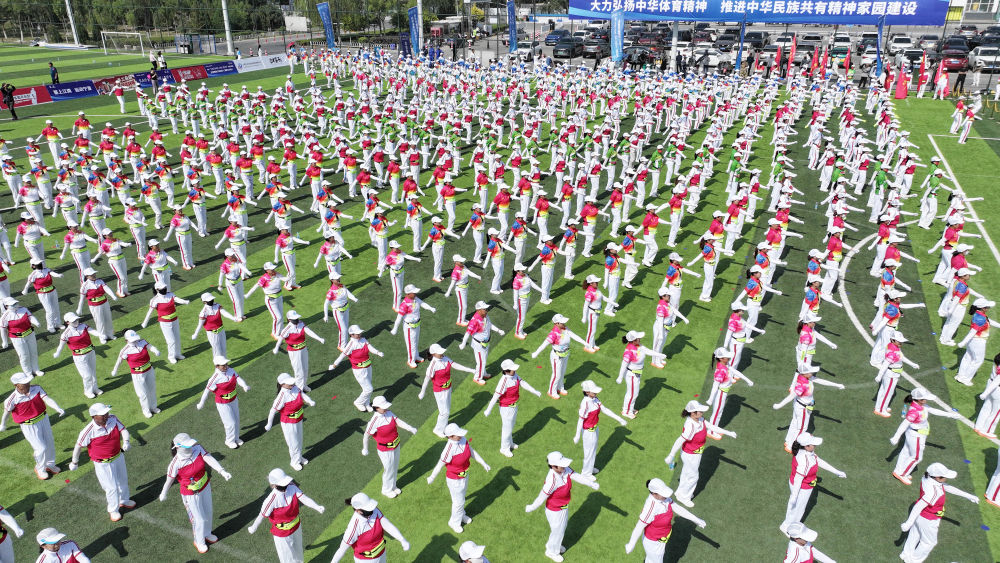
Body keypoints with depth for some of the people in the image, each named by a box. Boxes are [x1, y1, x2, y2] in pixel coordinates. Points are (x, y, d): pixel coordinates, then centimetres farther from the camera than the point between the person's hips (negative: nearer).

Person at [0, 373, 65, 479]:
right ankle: (40, 469, 26)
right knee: (41, 448, -4)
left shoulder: (36, 389, -13)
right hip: (29, 426, -4)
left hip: (43, 419, 5)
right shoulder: (13, 399, -21)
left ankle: (50, 465, 44)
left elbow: (47, 399, -25)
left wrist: (58, 409, -42)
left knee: (50, 444, 18)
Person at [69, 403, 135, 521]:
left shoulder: (113, 419, -14)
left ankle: (123, 501, 53)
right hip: (103, 464, -5)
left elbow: (123, 430, -14)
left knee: (123, 480, 25)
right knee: (111, 487, 5)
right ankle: (113, 510, 32)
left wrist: (126, 441, -35)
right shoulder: (88, 431, -26)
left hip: (118, 457, 6)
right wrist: (74, 462, -1)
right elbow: (78, 446, -14)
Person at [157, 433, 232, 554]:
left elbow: (210, 460, -29)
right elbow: (169, 480, -13)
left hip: (205, 486, 5)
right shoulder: (176, 463, -29)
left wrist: (222, 471, -43)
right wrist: (163, 494, 3)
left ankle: (206, 534, 53)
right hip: (191, 493, -5)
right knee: (199, 519, 10)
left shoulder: (197, 449, -19)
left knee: (207, 512, 24)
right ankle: (199, 542, 39)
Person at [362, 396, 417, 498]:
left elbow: (398, 422, -16)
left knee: (395, 467, 24)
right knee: (388, 470, 13)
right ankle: (386, 490, 40)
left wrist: (410, 429, -31)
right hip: (385, 450, -7)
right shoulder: (374, 421, -30)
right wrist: (365, 449, -5)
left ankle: (392, 486, 49)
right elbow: (365, 435, -19)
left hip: (396, 445, 7)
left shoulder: (388, 413, -11)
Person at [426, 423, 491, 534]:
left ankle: (461, 515, 57)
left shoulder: (463, 440, -16)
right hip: (455, 479, -7)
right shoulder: (449, 449, -37)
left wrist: (483, 463, 4)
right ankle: (454, 522, 42)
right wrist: (432, 478, -9)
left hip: (464, 475, 7)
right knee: (458, 501, 14)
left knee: (461, 497, 30)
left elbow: (472, 452, 0)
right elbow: (440, 465, -23)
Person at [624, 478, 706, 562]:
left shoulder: (663, 498, -16)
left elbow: (678, 509, -5)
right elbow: (639, 528, -29)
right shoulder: (650, 508, -40)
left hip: (661, 536, 7)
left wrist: (695, 519, -3)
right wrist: (631, 545, -18)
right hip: (653, 542, -7)